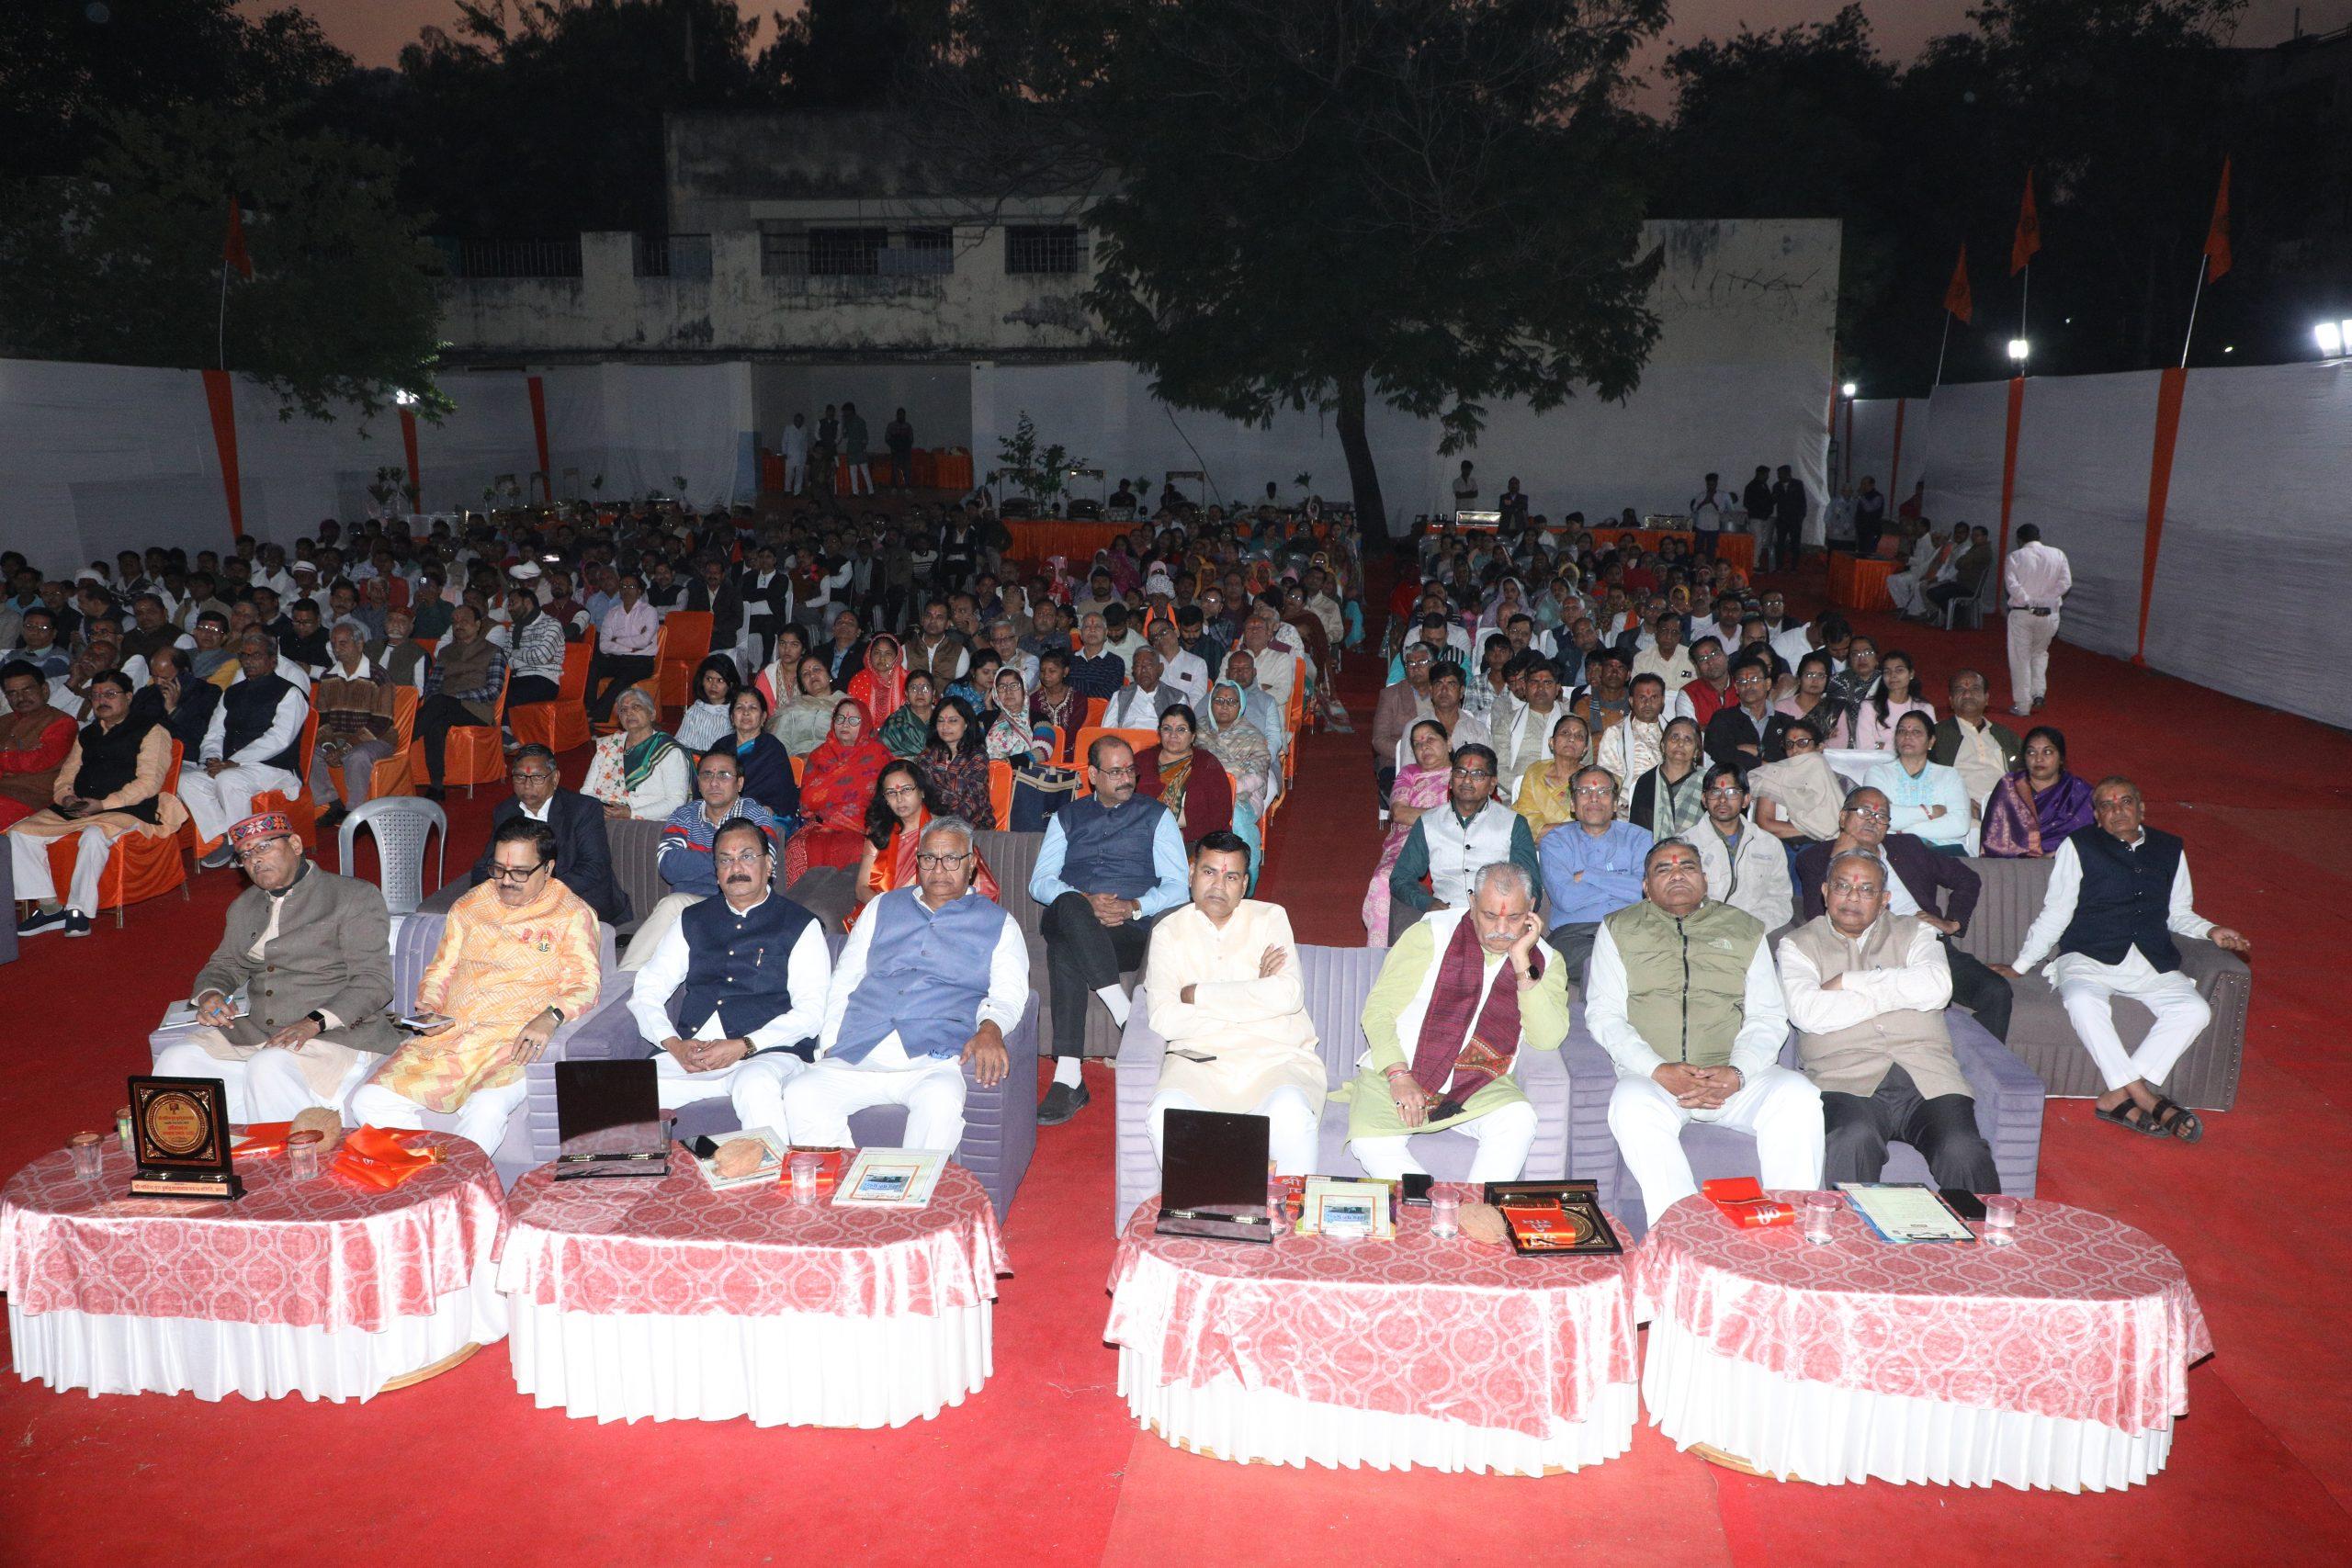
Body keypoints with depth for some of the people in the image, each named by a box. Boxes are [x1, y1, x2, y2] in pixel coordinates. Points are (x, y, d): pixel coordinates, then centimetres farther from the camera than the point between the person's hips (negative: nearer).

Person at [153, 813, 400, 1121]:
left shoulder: (356, 897, -2)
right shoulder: (244, 907, 21)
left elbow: (374, 982, -9)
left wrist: (314, 1023, -22)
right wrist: (209, 995, -1)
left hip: (336, 1035, -7)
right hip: (252, 1032, 7)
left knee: (270, 1069, -33)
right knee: (176, 1060, -14)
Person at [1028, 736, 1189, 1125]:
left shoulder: (1156, 816, 19)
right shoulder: (1066, 818, 24)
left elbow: (1177, 887, 8)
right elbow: (1040, 882, 11)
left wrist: (1134, 907, -12)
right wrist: (1085, 901, -10)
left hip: (1130, 929, -2)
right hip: (1068, 921, 2)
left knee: (1065, 948, -36)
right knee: (1067, 906, -38)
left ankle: (1068, 1078, -42)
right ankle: (1126, 1014, -44)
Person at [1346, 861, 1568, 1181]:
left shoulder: (1545, 961, 5)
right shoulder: (1431, 934, -2)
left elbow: (1547, 1040, -9)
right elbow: (1378, 1008, -3)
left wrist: (1522, 965, -16)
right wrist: (1399, 1075, -17)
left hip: (1478, 1087, 1)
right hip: (1395, 1074, -1)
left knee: (1518, 1121, -31)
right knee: (1370, 1143, -30)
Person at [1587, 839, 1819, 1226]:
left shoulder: (1745, 930, 21)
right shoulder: (1619, 930, 17)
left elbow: (1768, 1017, 11)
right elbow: (1603, 1015, 6)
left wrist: (1737, 1072, -11)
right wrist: (1657, 1070, -12)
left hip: (1733, 1077, 2)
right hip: (1652, 1077, -2)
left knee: (1798, 1096, -28)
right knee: (1632, 1104, -36)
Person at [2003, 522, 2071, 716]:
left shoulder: (2016, 556, -5)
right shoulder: (2058, 555, 3)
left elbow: (2011, 584, -17)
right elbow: (2065, 582, -6)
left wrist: (2028, 602, -10)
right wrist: (2047, 599, -6)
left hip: (2021, 613, -3)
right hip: (2049, 613, 3)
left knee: (2021, 658, 6)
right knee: (2040, 653, 24)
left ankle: (2022, 705, 8)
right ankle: (2038, 693, 9)